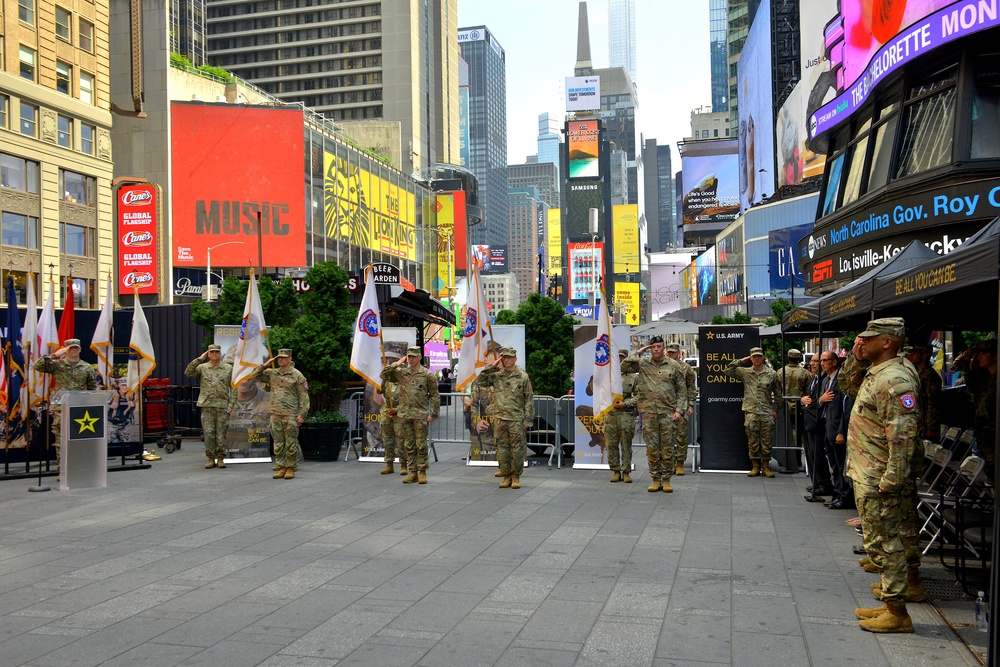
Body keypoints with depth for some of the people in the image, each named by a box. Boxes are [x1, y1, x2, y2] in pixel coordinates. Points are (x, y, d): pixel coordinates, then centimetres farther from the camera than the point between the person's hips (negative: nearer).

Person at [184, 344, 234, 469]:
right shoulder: (202, 368, 9)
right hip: (207, 406, 0)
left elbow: (233, 388, 7)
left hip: (223, 406, 0)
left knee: (221, 433, 1)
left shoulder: (228, 368, 8)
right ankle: (211, 459, 7)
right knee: (208, 433, -1)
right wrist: (199, 359, -7)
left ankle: (220, 458, 9)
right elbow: (188, 373, -6)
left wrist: (231, 404, -2)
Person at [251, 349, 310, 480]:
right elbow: (254, 376, 16)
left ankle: (291, 468, 6)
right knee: (278, 443, 7)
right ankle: (281, 467, 14)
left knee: (291, 443, -1)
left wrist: (302, 414, -11)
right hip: (275, 415, 5)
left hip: (291, 415, -5)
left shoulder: (297, 375, -2)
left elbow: (304, 397, -4)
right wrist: (265, 365, 4)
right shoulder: (271, 373, 12)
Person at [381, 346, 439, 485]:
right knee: (408, 445, 7)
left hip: (421, 415, -4)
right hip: (405, 414, 4)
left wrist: (433, 414, -5)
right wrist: (397, 364, -1)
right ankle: (413, 472, 13)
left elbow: (435, 395, 0)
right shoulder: (400, 373, 9)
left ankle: (422, 472, 5)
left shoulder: (427, 374, -1)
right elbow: (384, 375, 5)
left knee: (421, 445, -2)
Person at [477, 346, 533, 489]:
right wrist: (491, 367, -6)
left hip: (516, 419, -3)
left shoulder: (523, 376, 0)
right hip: (499, 418, 3)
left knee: (517, 449, 2)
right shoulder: (496, 376, 7)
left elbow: (529, 399, 0)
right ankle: (506, 476, 16)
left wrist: (528, 420, -5)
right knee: (502, 449, 6)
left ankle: (516, 477, 12)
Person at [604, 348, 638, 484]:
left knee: (626, 444, 1)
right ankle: (615, 471, 11)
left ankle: (626, 472, 9)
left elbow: (638, 395, 3)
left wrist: (625, 404, -9)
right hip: (610, 413, 2)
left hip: (626, 414, -2)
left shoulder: (633, 376, 6)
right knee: (611, 444, 2)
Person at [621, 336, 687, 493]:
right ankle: (655, 479, 12)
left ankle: (666, 479, 10)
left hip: (668, 412, -1)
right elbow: (624, 367, -3)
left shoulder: (674, 365, 5)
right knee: (652, 447, 4)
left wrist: (679, 410, -4)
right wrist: (638, 353, -2)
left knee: (667, 447, 2)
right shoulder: (642, 364, 8)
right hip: (648, 412, 1)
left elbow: (682, 390, 5)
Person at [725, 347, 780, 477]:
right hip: (751, 412, 0)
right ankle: (755, 466, 10)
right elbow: (728, 370, 3)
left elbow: (777, 393, 12)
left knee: (766, 441, 2)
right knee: (752, 440, 2)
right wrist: (741, 361, 0)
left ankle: (766, 466, 9)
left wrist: (776, 409, 8)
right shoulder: (744, 372, 8)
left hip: (767, 412, 0)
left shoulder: (771, 373, 7)